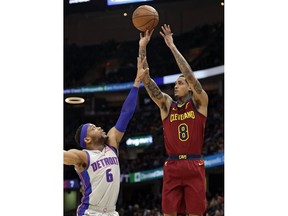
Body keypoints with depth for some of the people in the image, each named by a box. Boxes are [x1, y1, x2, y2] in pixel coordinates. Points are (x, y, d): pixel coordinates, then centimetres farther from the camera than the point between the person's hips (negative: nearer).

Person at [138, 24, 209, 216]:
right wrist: (142, 47, -5)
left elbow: (189, 74, -10)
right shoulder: (166, 105, 11)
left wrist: (172, 46, -12)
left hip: (194, 166, -3)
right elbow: (145, 78, 3)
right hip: (172, 166, 3)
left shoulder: (199, 103, 3)